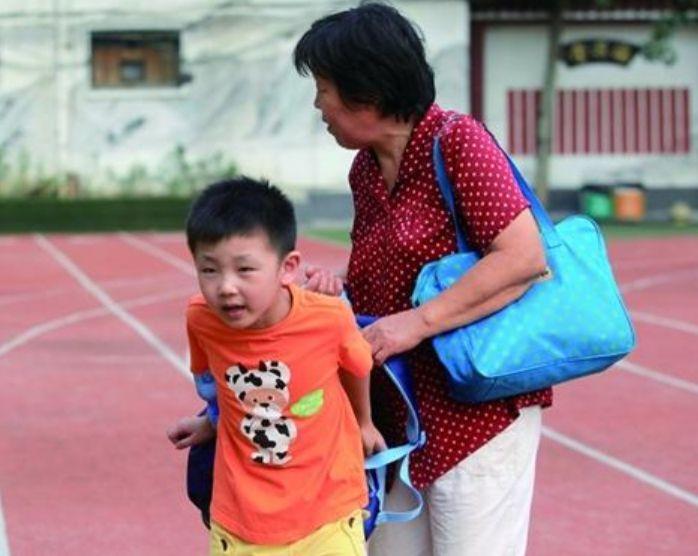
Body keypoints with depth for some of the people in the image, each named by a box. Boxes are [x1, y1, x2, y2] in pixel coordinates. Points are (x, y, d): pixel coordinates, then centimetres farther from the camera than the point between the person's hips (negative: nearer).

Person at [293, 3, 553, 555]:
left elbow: (525, 257, -22)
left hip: (477, 407, -8)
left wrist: (420, 320, -23)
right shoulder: (366, 169, 10)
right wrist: (339, 287, -1)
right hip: (399, 412, 8)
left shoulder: (456, 141, -14)